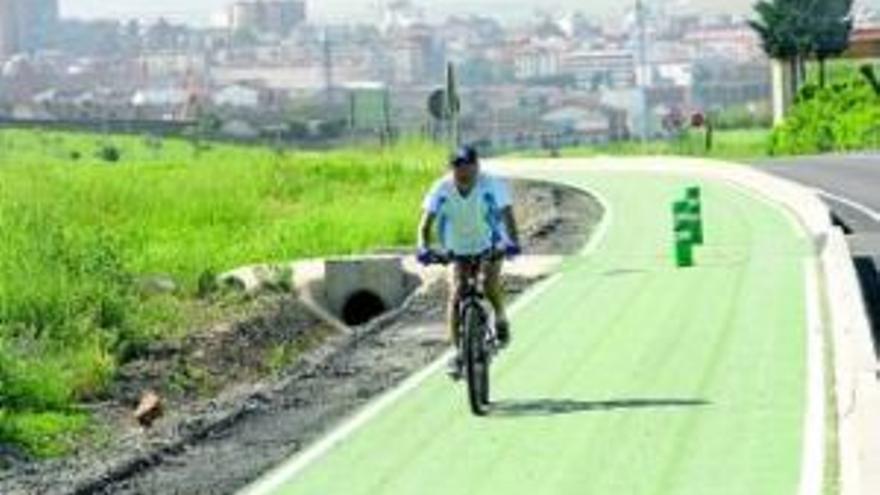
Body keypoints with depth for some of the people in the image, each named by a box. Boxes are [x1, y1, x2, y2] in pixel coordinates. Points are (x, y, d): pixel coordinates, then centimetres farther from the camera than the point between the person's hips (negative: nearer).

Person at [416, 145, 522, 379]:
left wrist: (513, 242, -50)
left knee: (490, 285, -25)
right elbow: (426, 221, -23)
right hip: (460, 250, 2)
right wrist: (424, 248, -41)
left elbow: (507, 215, -32)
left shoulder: (492, 185, -24)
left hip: (490, 245, -2)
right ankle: (458, 352, -5)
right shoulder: (442, 189, -20)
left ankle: (501, 318, 6)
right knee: (456, 296, -12)